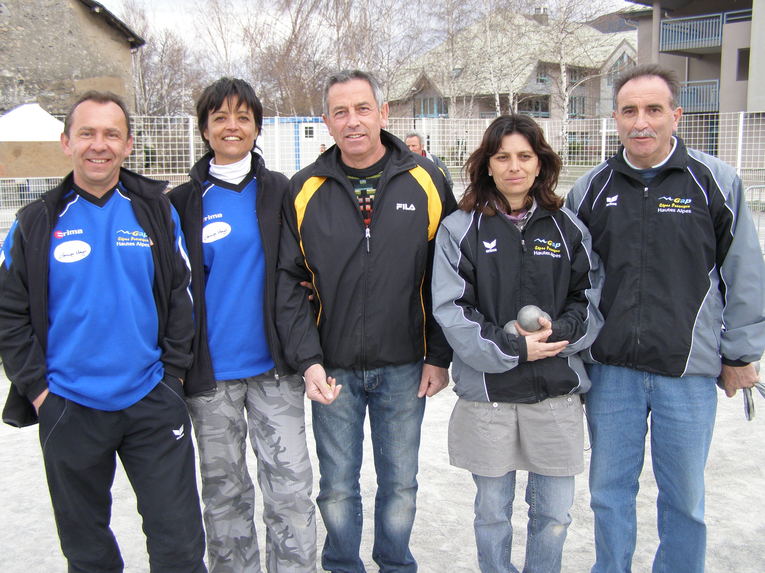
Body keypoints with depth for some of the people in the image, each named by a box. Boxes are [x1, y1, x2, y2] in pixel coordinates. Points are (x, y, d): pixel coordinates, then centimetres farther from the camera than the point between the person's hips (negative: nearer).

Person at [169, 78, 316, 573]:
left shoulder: (281, 192, 4)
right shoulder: (184, 202, 1)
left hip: (274, 367, 0)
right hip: (211, 371, 0)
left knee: (291, 490, 1)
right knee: (225, 493, 14)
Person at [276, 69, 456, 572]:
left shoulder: (427, 182, -3)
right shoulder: (306, 190, -2)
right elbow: (289, 281, -2)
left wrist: (439, 356, -3)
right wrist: (308, 359, -12)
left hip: (404, 368, 0)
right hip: (332, 369, 1)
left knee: (400, 484, 15)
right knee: (337, 487, 14)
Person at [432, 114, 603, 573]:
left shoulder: (567, 227, 6)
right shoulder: (461, 228, -2)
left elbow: (593, 297, 7)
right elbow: (451, 310, -8)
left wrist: (559, 332, -12)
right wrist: (514, 348, -16)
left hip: (558, 389, 2)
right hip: (487, 392, -2)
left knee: (555, 511, 11)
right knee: (493, 510, 13)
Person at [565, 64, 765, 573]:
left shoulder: (716, 182, -2)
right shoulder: (591, 189, 4)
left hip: (689, 371, -2)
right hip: (610, 370, 2)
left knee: (684, 496, 12)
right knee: (610, 490, 13)